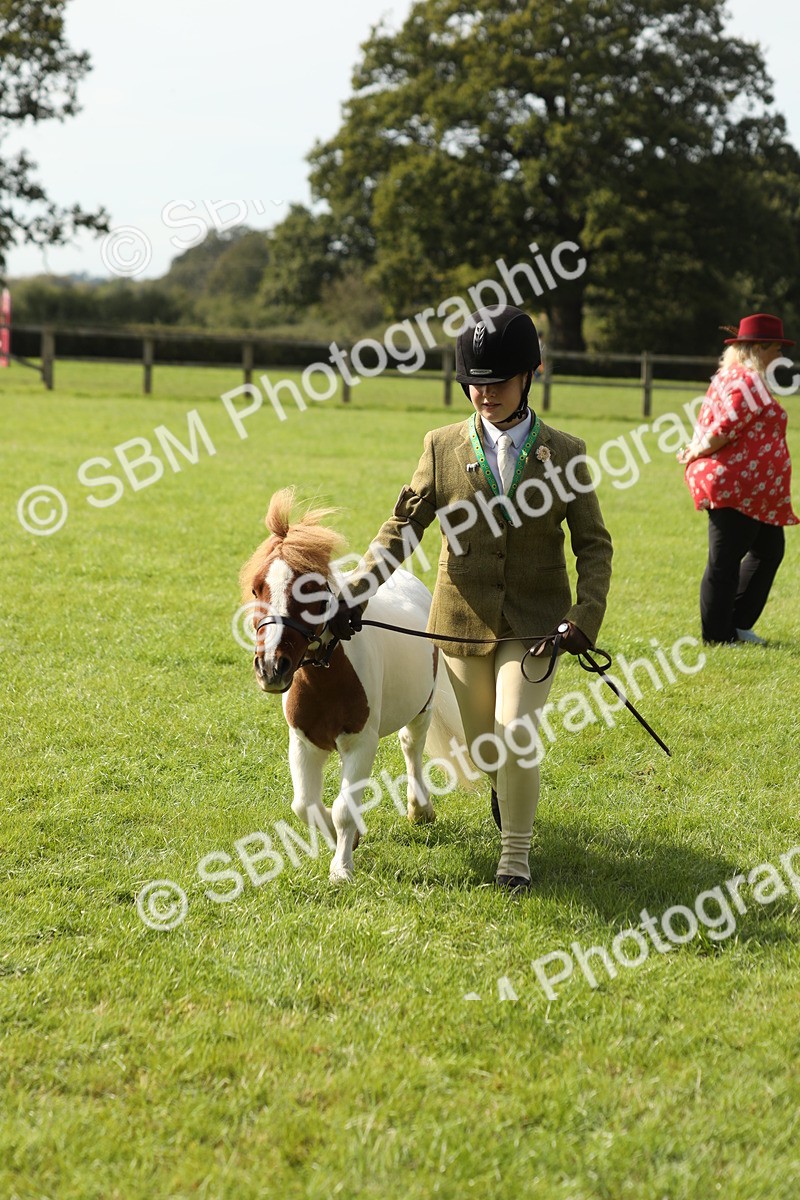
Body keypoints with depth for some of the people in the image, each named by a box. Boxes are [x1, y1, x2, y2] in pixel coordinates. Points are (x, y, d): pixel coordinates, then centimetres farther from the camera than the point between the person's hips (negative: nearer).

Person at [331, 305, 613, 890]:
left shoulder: (563, 452, -4)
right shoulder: (444, 447, -1)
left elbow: (594, 545, 0)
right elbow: (403, 526, 1)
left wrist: (585, 616, -14)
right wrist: (356, 594, -10)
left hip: (535, 622, -2)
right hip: (465, 618, 2)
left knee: (515, 731, -19)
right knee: (482, 749, 13)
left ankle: (516, 851, 0)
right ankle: (508, 794, 49)